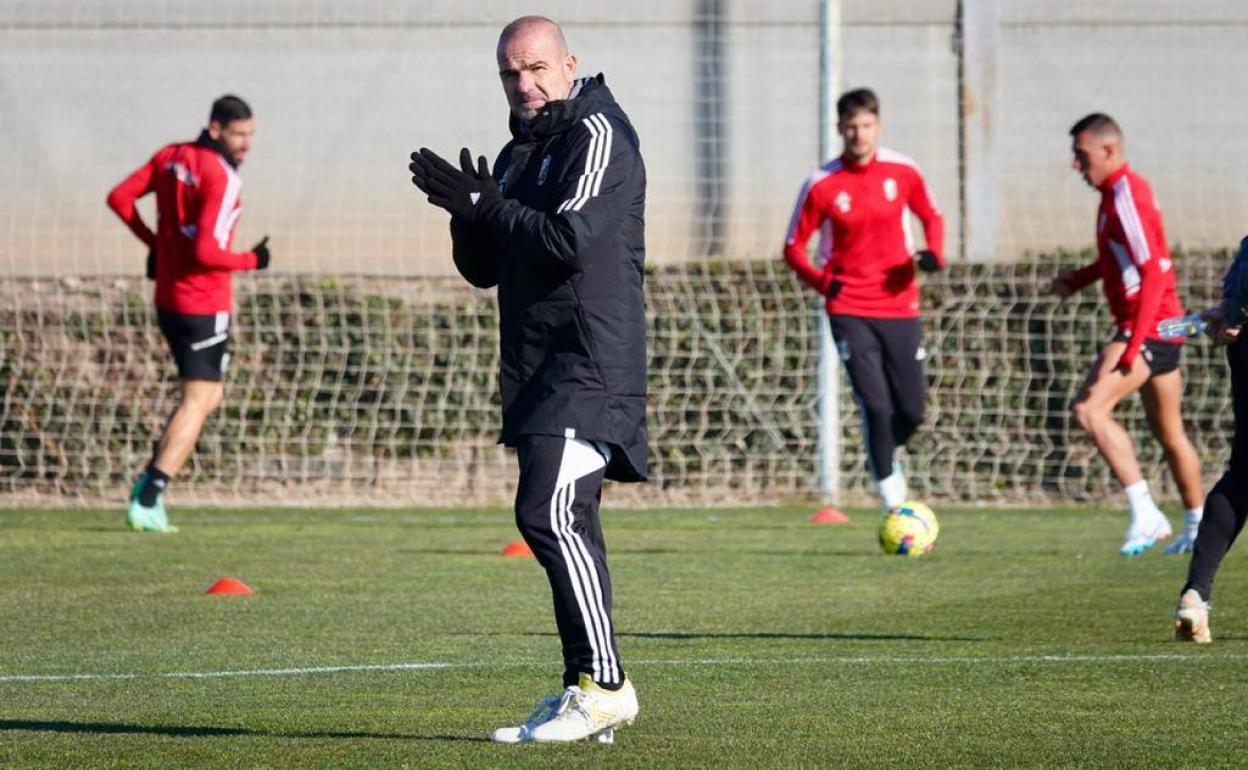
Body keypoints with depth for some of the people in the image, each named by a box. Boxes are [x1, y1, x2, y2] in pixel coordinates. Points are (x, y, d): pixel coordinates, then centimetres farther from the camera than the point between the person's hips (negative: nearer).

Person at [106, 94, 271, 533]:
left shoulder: (170, 157, 6)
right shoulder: (222, 178, -18)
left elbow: (119, 198, 8)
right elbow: (205, 251, -24)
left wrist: (153, 242, 17)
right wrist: (252, 261, -8)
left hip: (168, 299, 8)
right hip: (204, 304, -8)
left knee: (207, 397, 19)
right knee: (197, 403, -3)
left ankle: (150, 483, 10)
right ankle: (147, 499, -11)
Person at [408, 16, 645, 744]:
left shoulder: (597, 136, -8)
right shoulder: (519, 152, 20)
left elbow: (569, 239, -21)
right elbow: (482, 267, 19)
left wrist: (483, 205, -14)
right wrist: (469, 211, 0)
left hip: (589, 366, -9)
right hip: (539, 369, 9)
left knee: (549, 513, -18)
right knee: (567, 525, 9)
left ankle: (604, 684, -16)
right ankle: (585, 692, 12)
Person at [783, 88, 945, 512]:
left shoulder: (903, 172, -1)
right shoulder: (821, 185, -7)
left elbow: (931, 217, 15)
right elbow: (794, 247, 1)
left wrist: (933, 253, -7)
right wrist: (821, 281, -17)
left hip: (900, 306, 3)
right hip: (849, 311, -3)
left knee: (911, 411, 3)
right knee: (876, 406, -13)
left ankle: (885, 457, 37)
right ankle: (892, 498, 2)